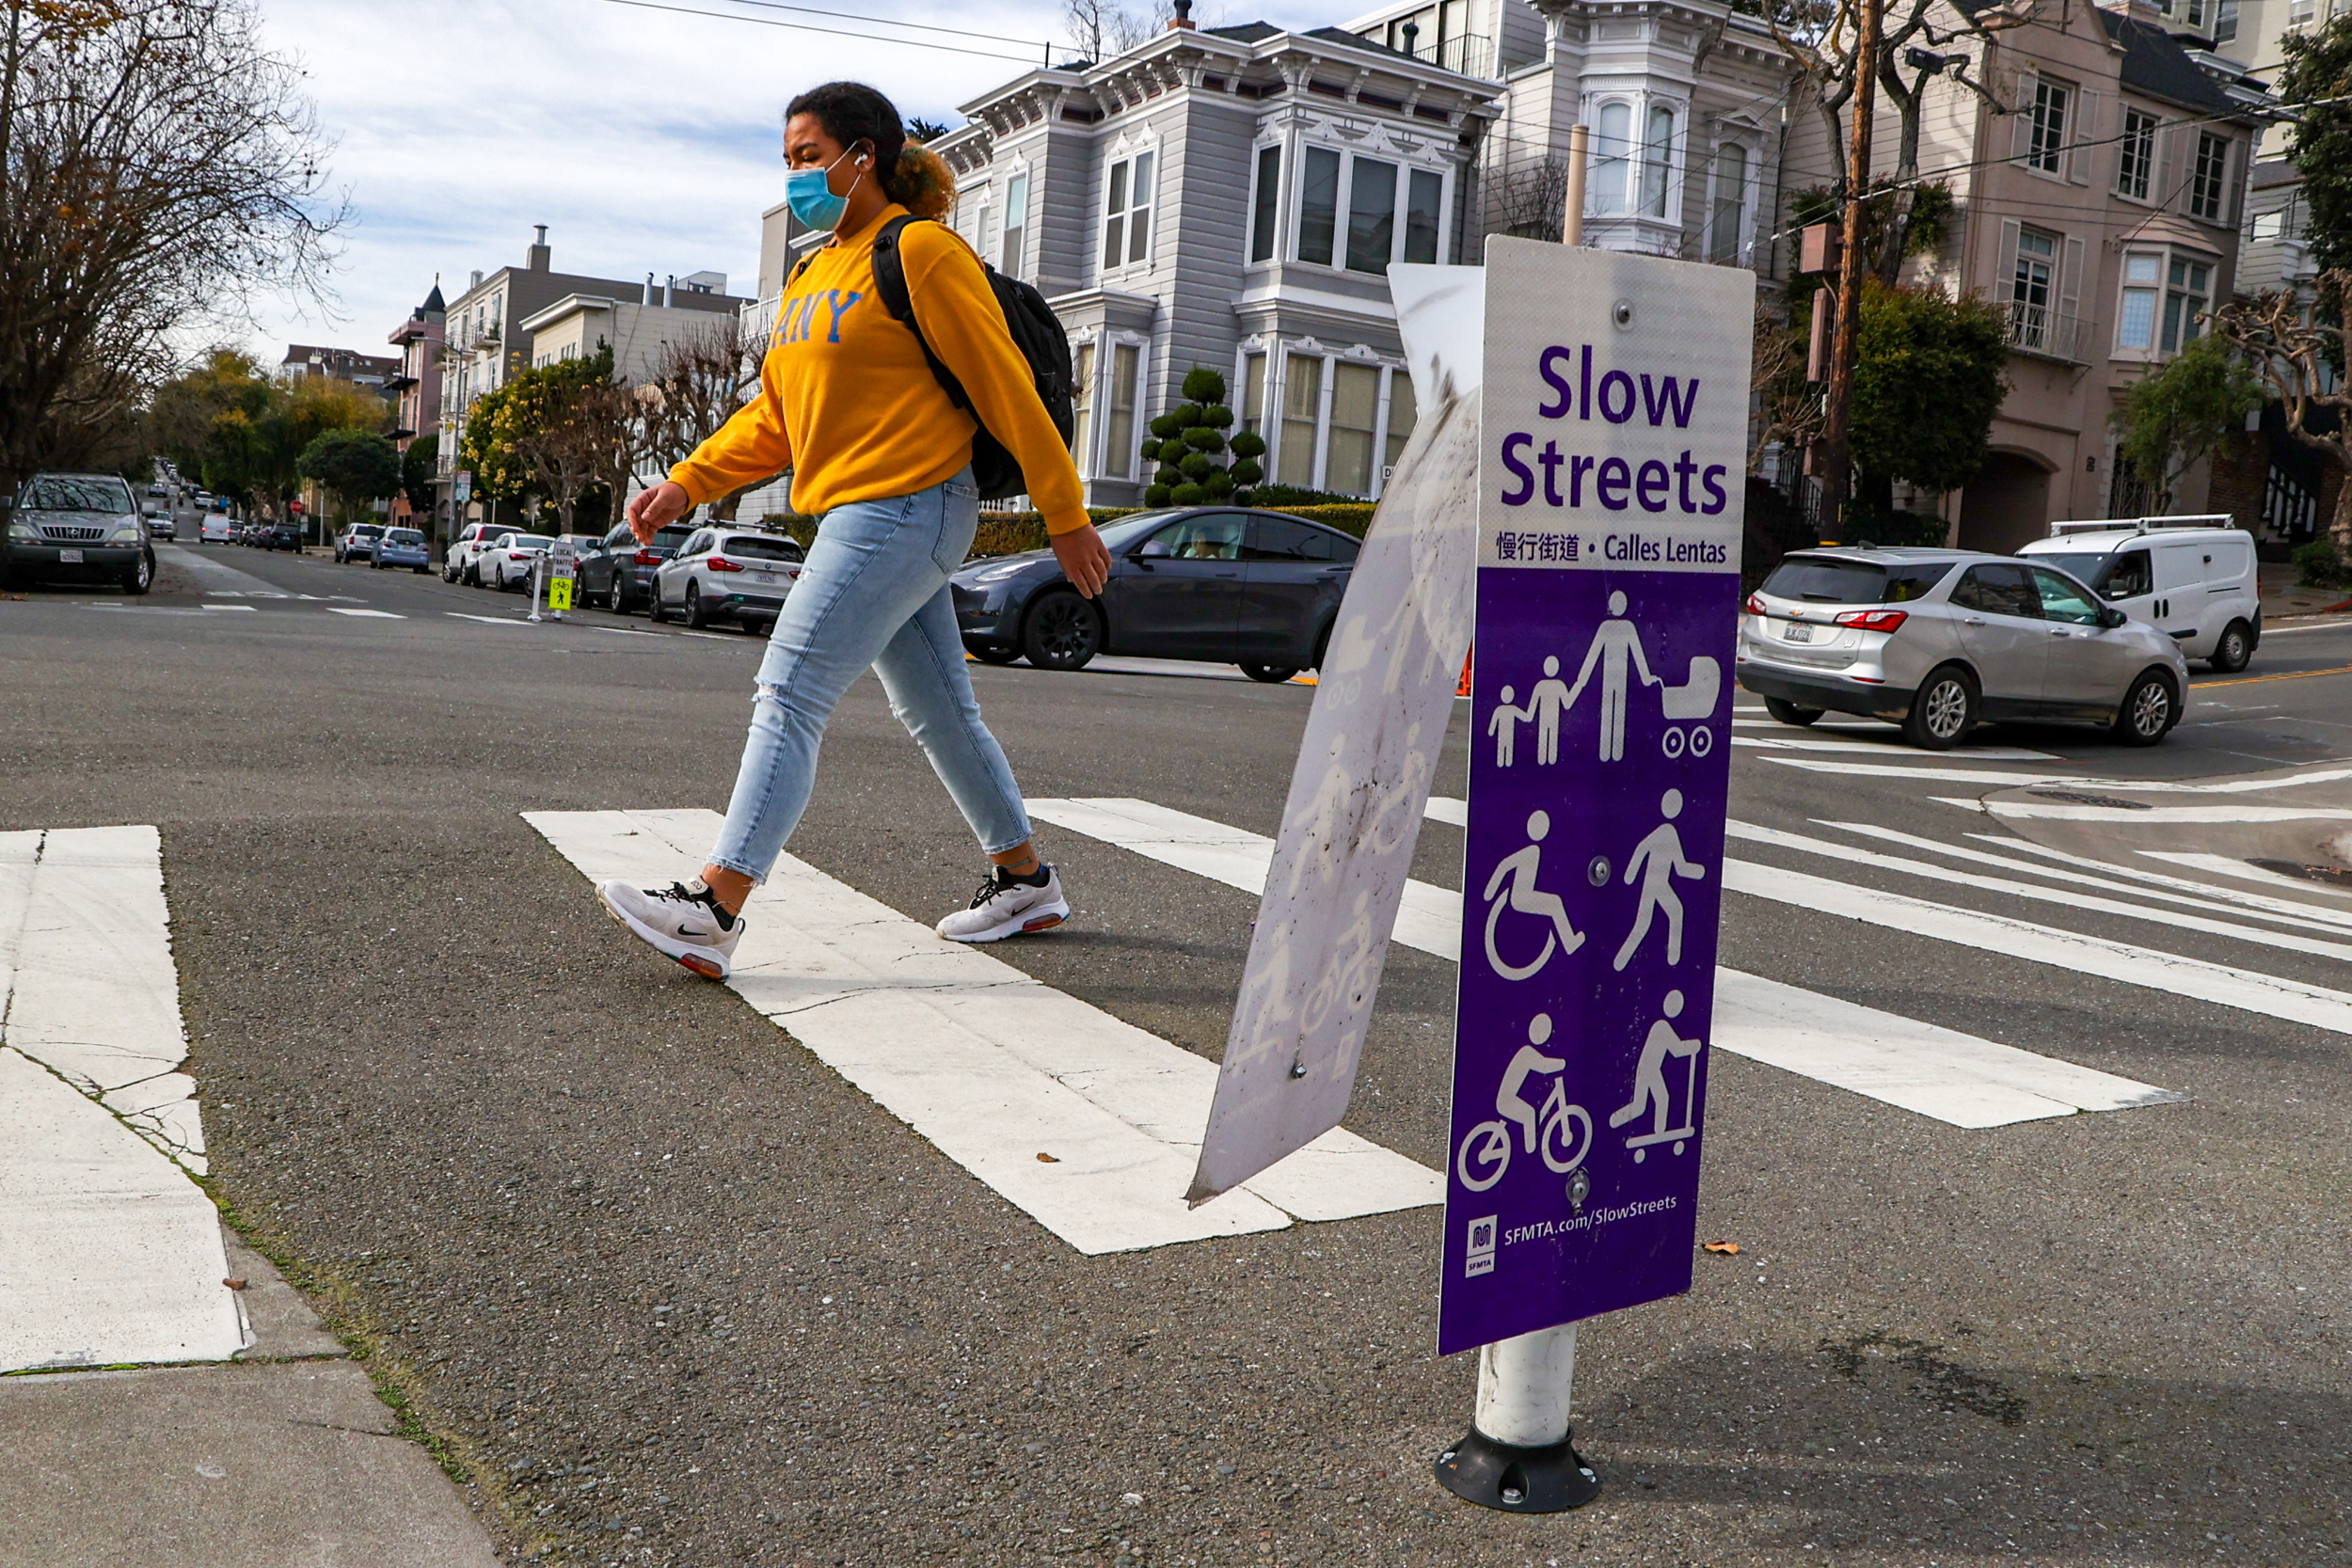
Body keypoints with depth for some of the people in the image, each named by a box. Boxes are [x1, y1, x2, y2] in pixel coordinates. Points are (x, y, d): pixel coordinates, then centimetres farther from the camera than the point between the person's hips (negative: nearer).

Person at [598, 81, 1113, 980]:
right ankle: (1027, 883, 27)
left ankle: (712, 913, -14)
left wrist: (1066, 517, -10)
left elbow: (1006, 387, -10)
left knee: (789, 697, -13)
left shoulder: (919, 252, -8)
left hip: (902, 509, -9)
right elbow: (773, 417, 19)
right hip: (857, 516, 9)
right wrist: (683, 487, 8)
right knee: (936, 711, 14)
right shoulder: (811, 275, 18)